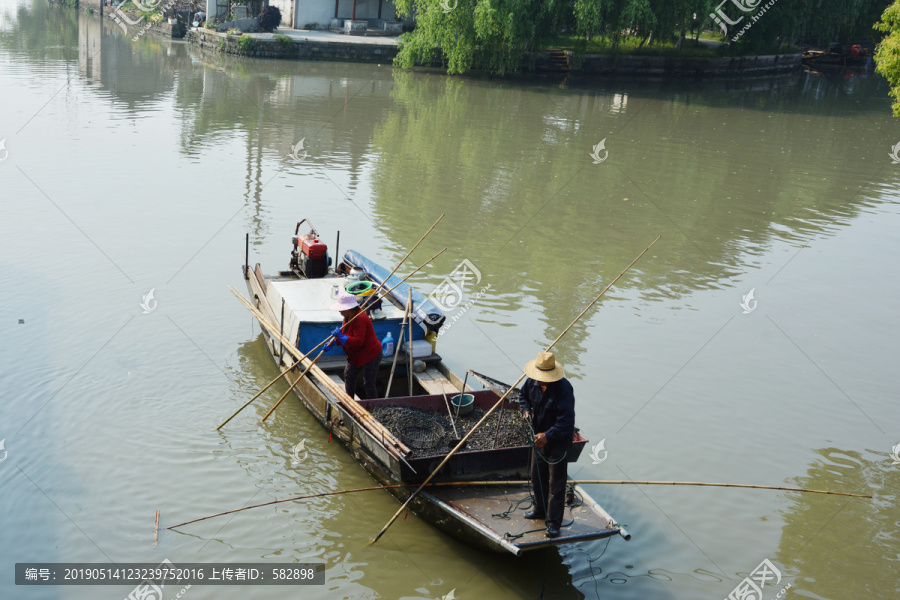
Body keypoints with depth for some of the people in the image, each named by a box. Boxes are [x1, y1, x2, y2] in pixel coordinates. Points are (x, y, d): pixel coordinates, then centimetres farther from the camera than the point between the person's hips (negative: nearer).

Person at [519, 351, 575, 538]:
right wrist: (527, 410, -6)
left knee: (556, 483, -1)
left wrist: (548, 436, -34)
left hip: (558, 440, -7)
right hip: (539, 437, 7)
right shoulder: (532, 382, -7)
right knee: (537, 477, 22)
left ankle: (554, 522, 11)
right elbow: (524, 397, 15)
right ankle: (540, 509, 42)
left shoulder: (564, 389, -27)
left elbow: (566, 421, -29)